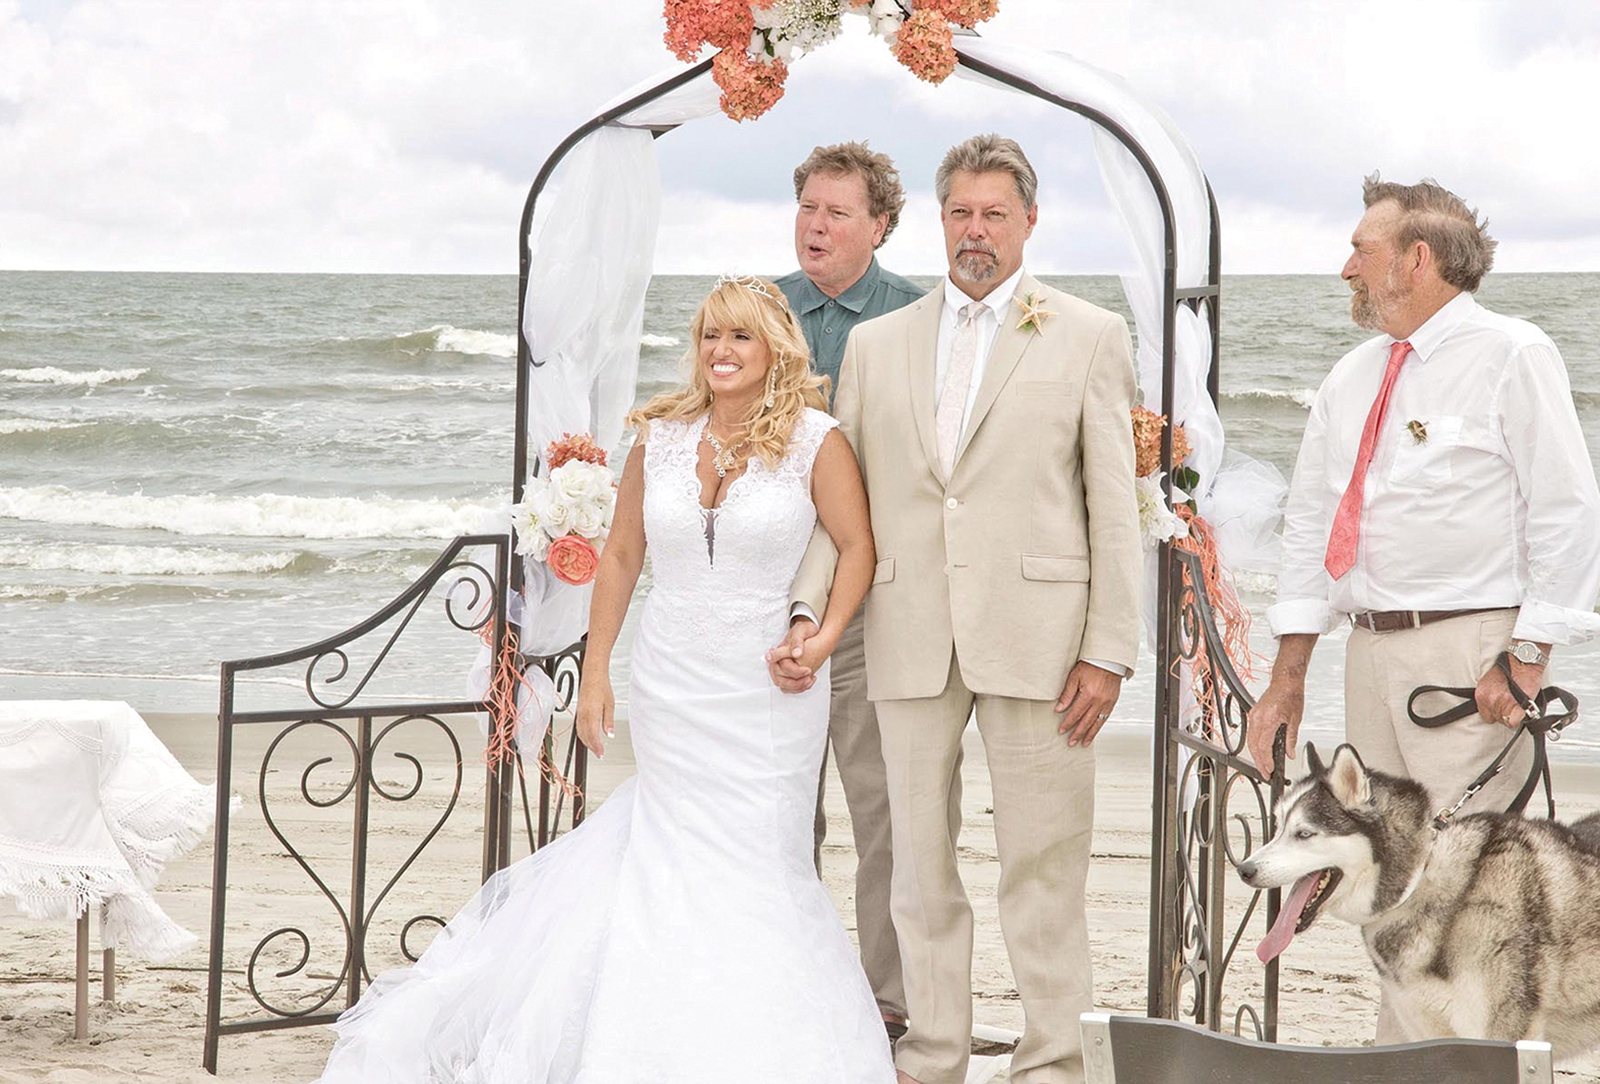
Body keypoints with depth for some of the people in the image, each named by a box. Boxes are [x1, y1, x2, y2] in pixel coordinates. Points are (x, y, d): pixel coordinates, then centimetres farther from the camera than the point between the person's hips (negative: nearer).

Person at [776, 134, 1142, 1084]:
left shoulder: (1089, 337, 5)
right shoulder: (876, 344, 14)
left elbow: (1116, 507, 1)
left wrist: (1109, 649, -6)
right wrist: (806, 614, -1)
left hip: (1035, 636, -3)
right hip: (911, 636, 3)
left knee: (1044, 864, 0)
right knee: (920, 864, 8)